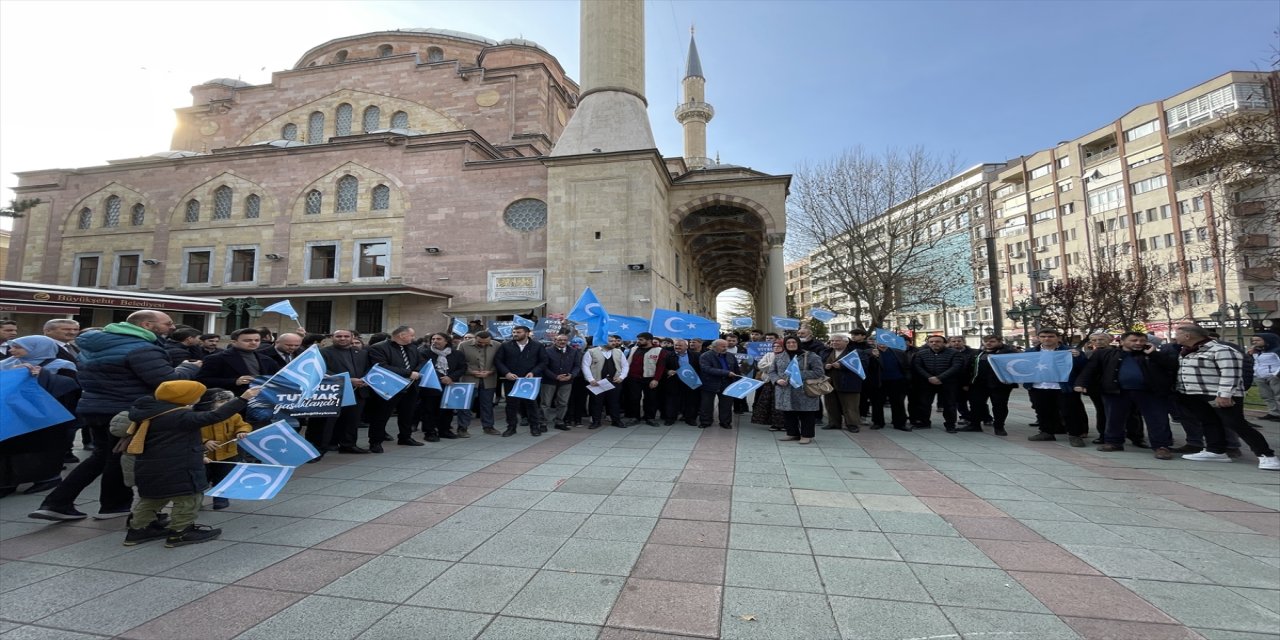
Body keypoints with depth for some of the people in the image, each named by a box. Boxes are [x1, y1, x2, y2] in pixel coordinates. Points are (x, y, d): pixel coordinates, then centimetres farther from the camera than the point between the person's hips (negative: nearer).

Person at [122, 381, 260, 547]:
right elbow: (215, 416, -31)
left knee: (152, 498, 26)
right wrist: (243, 399, -32)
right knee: (189, 497, 3)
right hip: (177, 469, -9)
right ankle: (180, 532, 9)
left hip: (148, 468, 9)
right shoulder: (180, 416, -22)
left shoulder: (148, 412, 5)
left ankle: (139, 529, 34)